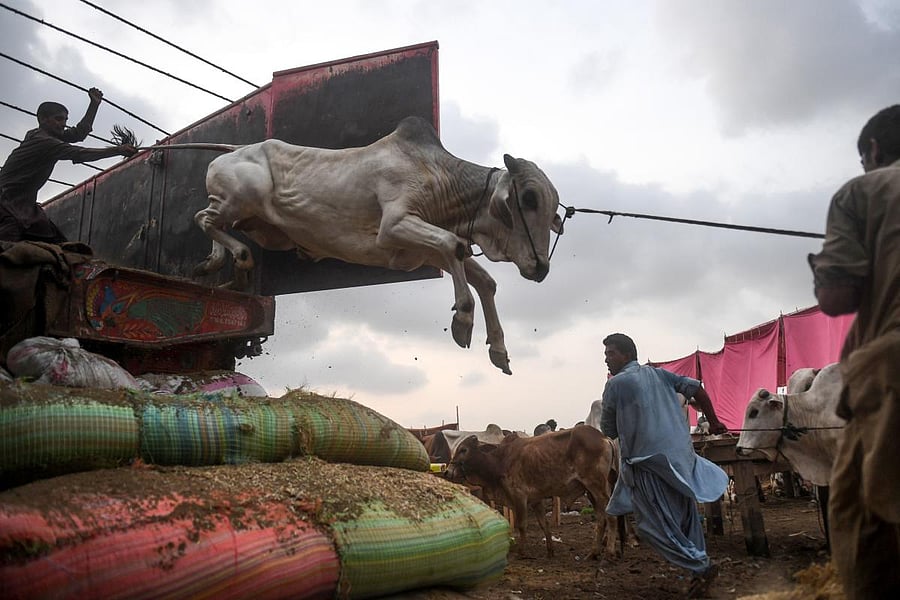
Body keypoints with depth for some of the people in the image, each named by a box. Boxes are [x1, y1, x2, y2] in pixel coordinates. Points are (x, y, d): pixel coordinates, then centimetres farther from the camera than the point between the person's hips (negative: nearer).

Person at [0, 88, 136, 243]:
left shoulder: (37, 135, 15)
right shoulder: (42, 141, -13)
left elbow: (79, 133, 17)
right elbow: (79, 154, -19)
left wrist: (94, 104, 10)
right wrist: (119, 150, -19)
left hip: (23, 204, 10)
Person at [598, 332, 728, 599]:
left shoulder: (615, 384, -3)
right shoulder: (658, 374, 13)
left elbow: (608, 430, 3)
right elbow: (695, 388, 8)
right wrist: (713, 422, 15)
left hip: (648, 460, -7)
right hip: (682, 454, 7)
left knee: (653, 524, 1)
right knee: (685, 516, 15)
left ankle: (701, 566, -2)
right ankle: (700, 566, 18)